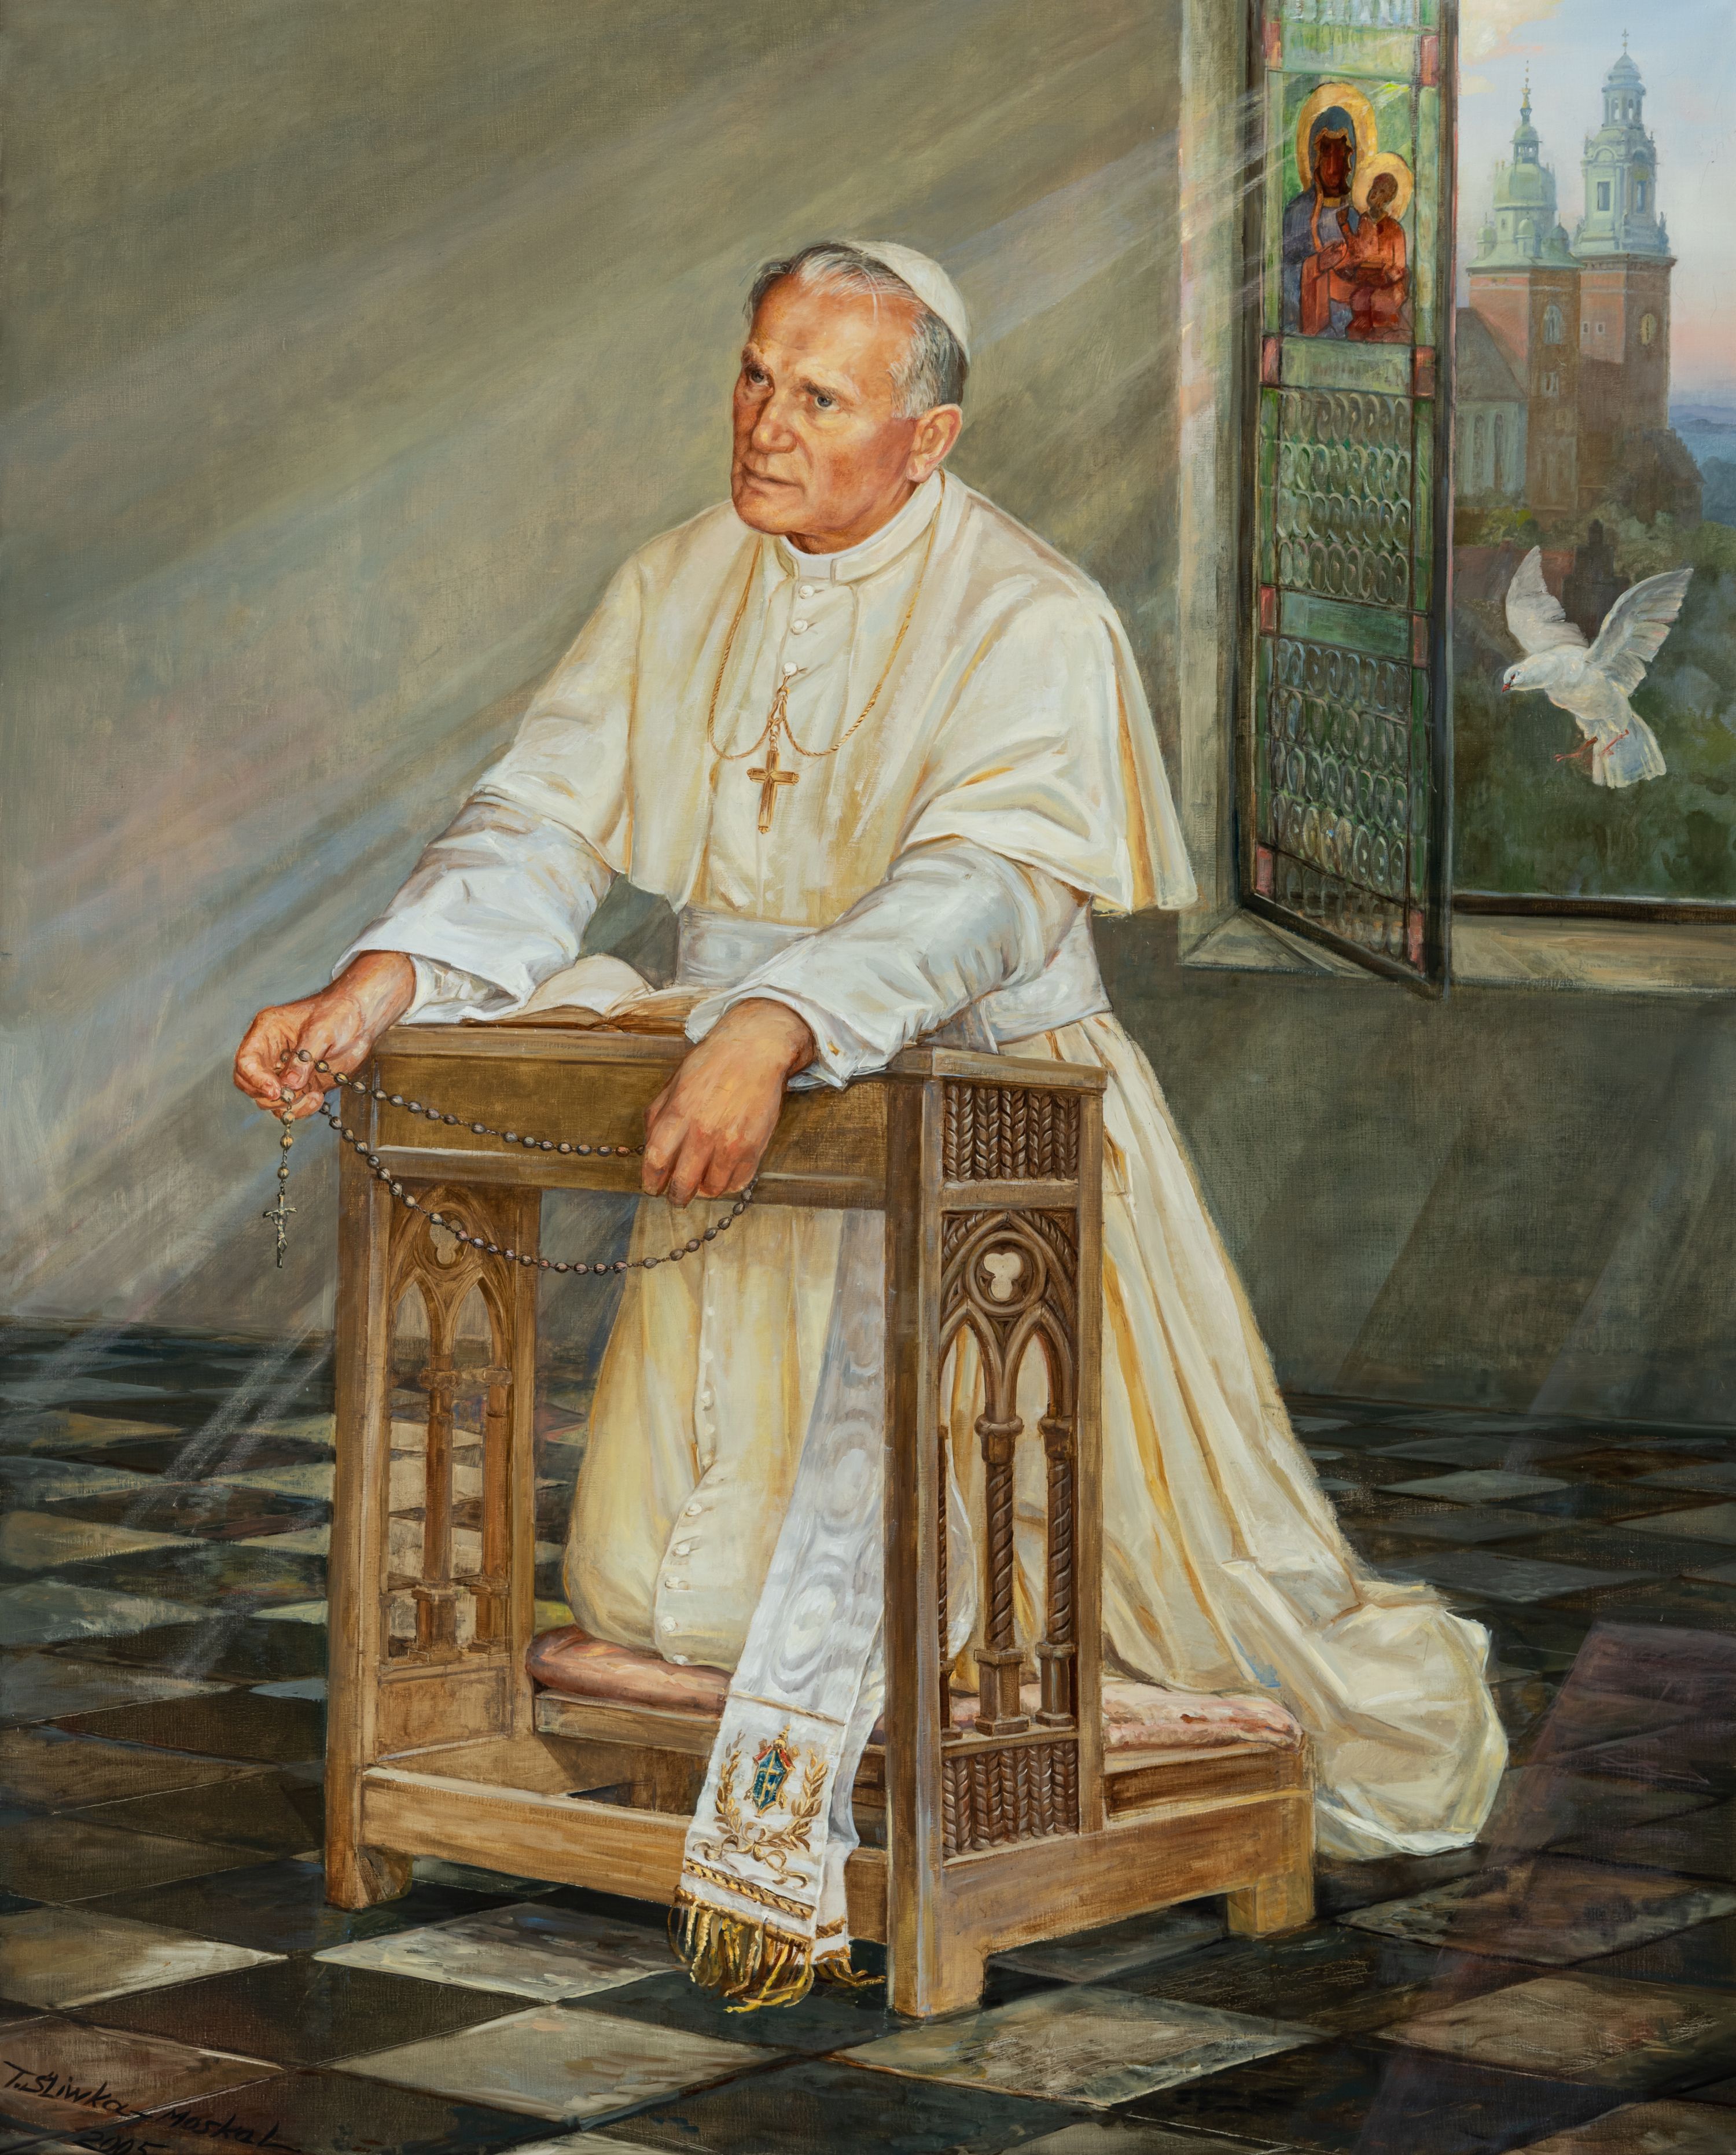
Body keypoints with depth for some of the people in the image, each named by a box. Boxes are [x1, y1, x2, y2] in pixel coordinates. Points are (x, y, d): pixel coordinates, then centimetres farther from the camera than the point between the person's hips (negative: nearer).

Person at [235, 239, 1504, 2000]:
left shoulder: (1031, 624, -15)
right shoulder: (680, 585, 3)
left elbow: (977, 892, -30)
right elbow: (547, 820, -2)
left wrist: (774, 1027, -47)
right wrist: (380, 981, -20)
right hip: (745, 1131, 5)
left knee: (1165, 1544, -1)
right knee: (656, 1597, 5)